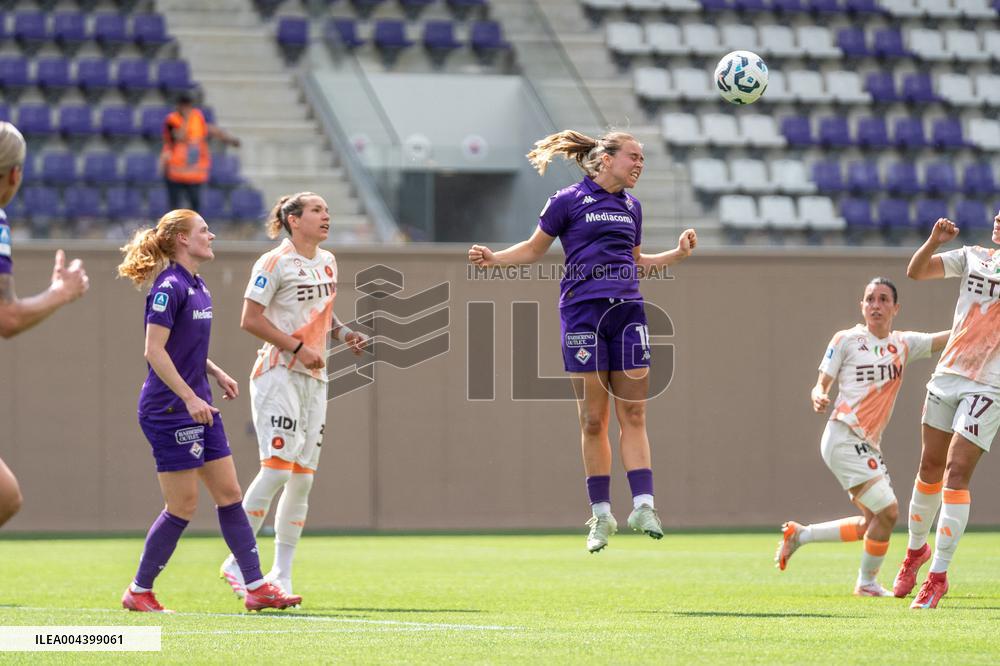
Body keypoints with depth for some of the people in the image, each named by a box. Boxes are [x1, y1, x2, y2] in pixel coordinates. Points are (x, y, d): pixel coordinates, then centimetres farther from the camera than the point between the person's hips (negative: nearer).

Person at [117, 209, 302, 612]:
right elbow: (154, 350, -21)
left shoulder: (197, 287, 13)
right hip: (169, 409, -9)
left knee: (229, 494, 7)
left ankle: (256, 587, 9)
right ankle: (138, 592, 8)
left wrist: (216, 373, 14)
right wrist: (189, 397, -24)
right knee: (183, 506, -4)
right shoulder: (169, 287, -15)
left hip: (199, 407, 9)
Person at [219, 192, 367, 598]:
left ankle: (281, 575, 7)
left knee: (303, 478, 4)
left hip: (314, 378, 8)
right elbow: (250, 320, -12)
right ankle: (238, 561, -6)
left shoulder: (327, 261, 14)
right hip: (278, 373, -8)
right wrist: (297, 347, -18)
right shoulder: (275, 263, -9)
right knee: (277, 468, -16)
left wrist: (341, 332, 8)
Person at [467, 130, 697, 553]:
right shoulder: (569, 201, 0)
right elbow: (534, 249, 8)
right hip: (583, 311, -4)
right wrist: (493, 259, -7)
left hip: (627, 311, 4)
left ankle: (643, 506, -5)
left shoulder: (631, 206, 16)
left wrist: (678, 254, 16)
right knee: (593, 420, -1)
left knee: (633, 415, -2)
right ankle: (601, 515, 6)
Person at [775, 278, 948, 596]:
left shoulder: (903, 344, 10)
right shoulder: (846, 340, -2)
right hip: (843, 438, -7)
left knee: (872, 525, 10)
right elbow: (822, 384, 0)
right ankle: (867, 582, 5)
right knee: (887, 511, -14)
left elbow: (950, 338, 1)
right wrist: (819, 397, -23)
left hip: (869, 446, 7)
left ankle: (799, 534, 24)